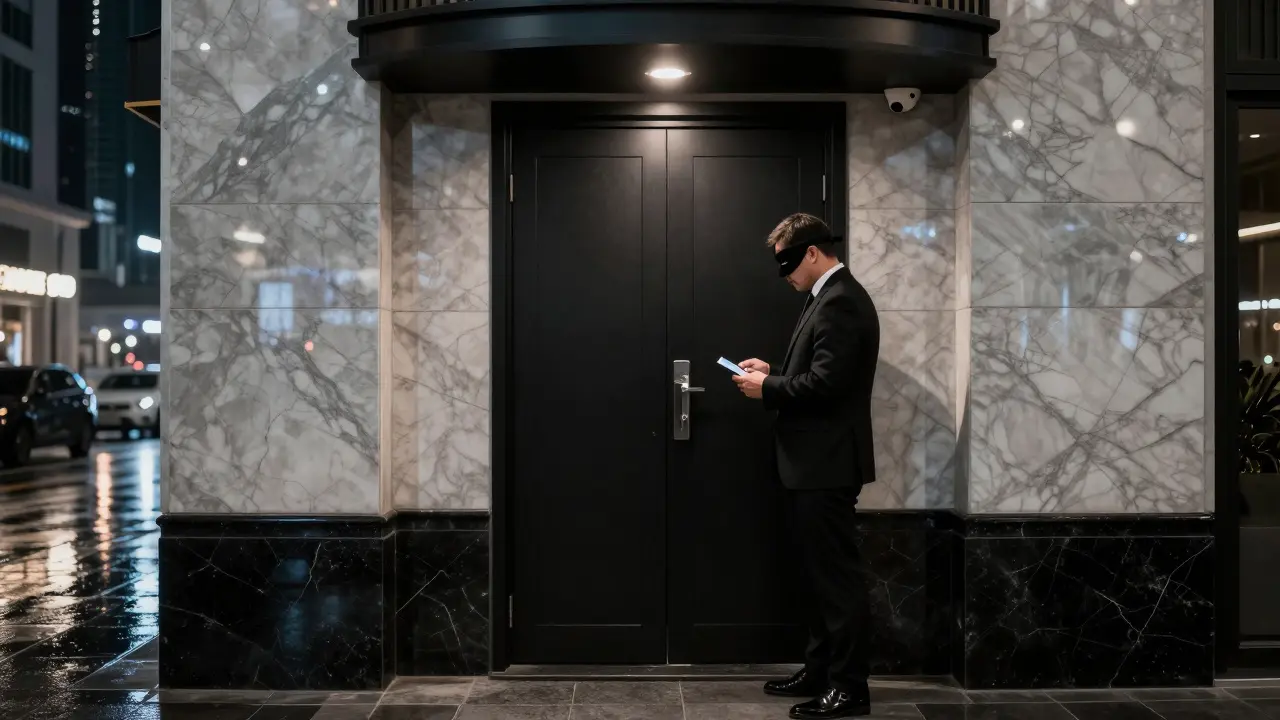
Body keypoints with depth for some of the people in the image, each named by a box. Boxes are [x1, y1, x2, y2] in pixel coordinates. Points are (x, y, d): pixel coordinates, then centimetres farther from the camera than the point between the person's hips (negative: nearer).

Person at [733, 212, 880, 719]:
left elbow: (825, 383, -24)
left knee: (838, 574, -3)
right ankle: (821, 671, 26)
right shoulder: (830, 298, 16)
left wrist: (767, 388, -12)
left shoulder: (840, 302, -17)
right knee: (820, 572, 16)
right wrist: (773, 373, 8)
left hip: (826, 463, -11)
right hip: (813, 463, 11)